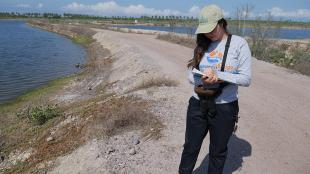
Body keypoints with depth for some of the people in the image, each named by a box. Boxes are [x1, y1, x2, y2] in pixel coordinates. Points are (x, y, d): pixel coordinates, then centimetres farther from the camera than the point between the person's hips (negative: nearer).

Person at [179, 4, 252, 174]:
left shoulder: (239, 43, -8)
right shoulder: (202, 44, 3)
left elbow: (246, 79, -11)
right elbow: (191, 75, 4)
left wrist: (217, 75, -23)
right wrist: (203, 80, -19)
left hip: (224, 108, -3)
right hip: (198, 105, 3)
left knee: (217, 153, 16)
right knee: (190, 148, 15)